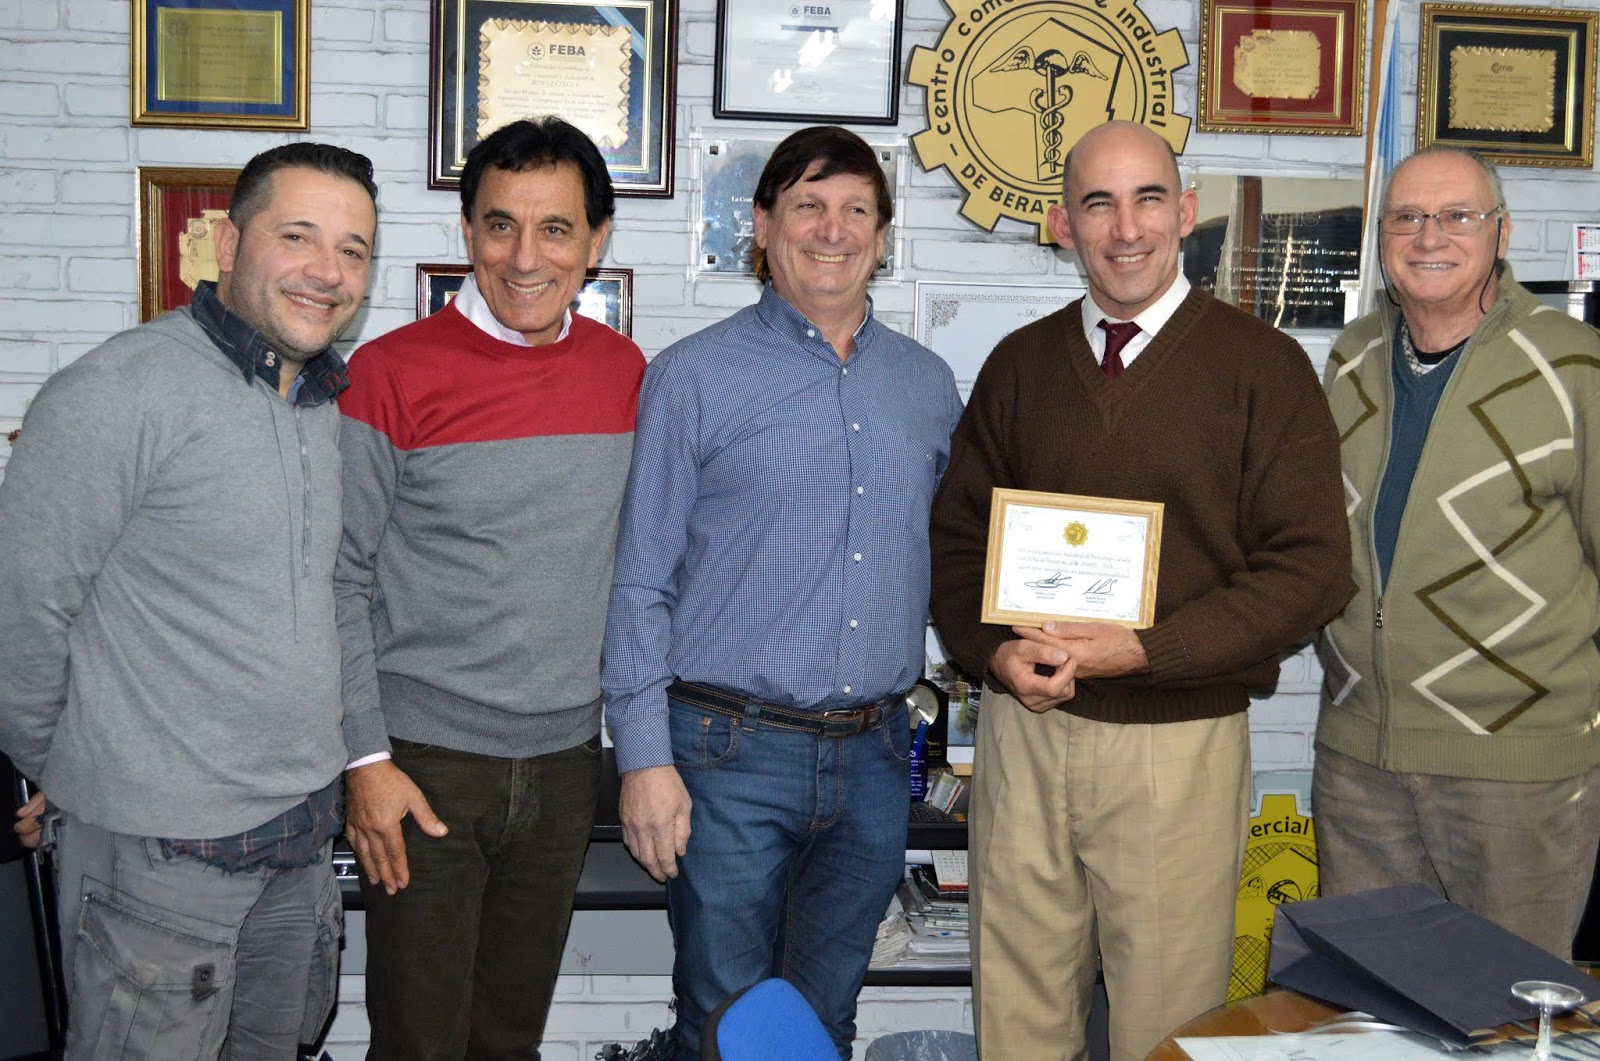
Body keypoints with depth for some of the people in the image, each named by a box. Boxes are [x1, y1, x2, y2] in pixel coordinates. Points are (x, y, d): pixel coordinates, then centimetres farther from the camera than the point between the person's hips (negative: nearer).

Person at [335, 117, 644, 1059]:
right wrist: (365, 757, -10)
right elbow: (340, 582, -7)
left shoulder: (627, 373, 3)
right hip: (426, 764, -3)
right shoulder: (391, 373, -9)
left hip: (566, 762, 4)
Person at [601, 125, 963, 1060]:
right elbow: (640, 579, -4)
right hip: (733, 754, -4)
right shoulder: (695, 376, -3)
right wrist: (645, 756, -9)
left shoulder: (929, 385, 11)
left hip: (874, 760, 4)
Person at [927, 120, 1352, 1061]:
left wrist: (1140, 650, -16)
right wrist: (997, 652, -6)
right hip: (1025, 727, 3)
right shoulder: (1019, 365, 9)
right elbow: (958, 536, 13)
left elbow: (1311, 567, -7)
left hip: (1181, 744, -3)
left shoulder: (1263, 365, -2)